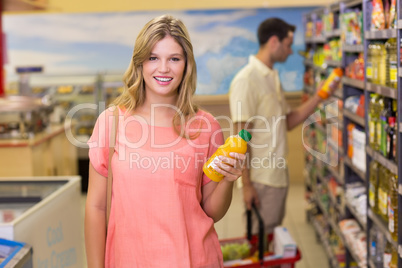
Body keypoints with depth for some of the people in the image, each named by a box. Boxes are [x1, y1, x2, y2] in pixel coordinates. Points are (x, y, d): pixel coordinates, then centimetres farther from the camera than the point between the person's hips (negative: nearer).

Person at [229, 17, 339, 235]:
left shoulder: (272, 77, 13)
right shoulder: (246, 80, -16)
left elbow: (288, 122, 13)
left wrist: (319, 96, 7)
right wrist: (246, 184, -18)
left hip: (278, 174, 9)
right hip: (260, 179, -9)